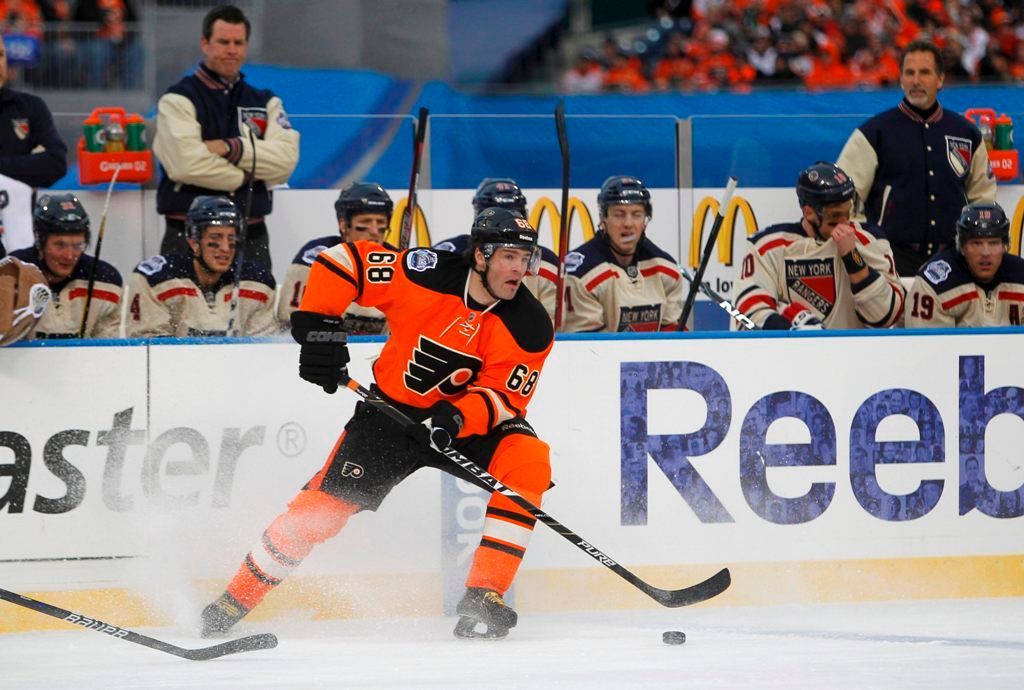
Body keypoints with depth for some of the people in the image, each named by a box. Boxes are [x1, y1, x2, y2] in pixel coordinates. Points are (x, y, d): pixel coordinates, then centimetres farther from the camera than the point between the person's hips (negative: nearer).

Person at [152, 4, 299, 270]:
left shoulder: (266, 103, 14)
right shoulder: (178, 100, -1)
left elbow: (286, 159, -2)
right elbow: (187, 164, -16)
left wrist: (232, 148, -13)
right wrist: (247, 175, -8)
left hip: (251, 238, 5)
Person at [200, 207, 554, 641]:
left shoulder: (530, 327, -15)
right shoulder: (428, 276, -20)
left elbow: (505, 397, -18)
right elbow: (341, 262, -14)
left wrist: (459, 417, -36)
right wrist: (319, 324, -21)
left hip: (471, 423, 1)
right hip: (393, 410, -1)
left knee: (527, 460, -26)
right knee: (327, 502, -10)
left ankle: (484, 597, -22)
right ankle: (235, 601, 6)